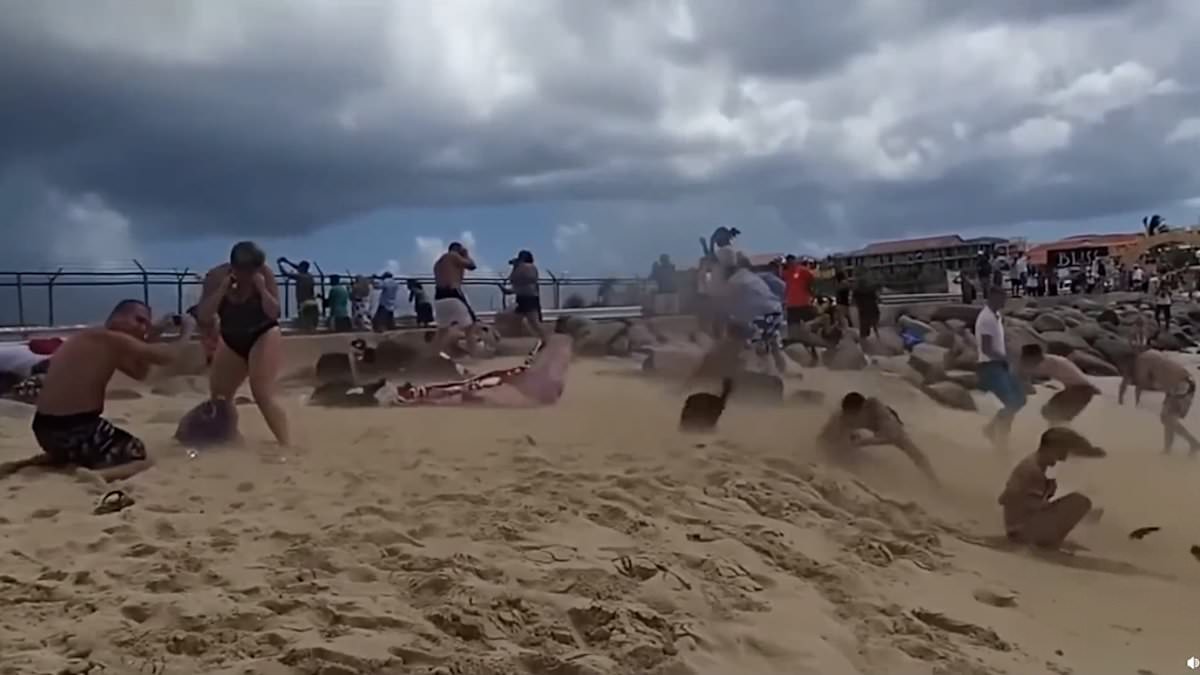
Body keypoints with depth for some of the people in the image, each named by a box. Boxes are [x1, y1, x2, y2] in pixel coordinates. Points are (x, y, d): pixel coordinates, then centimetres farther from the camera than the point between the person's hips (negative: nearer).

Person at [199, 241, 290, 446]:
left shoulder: (264, 274, -17)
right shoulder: (215, 276, -12)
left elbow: (274, 312, -17)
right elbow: (204, 316, -17)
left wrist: (262, 288, -31)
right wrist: (222, 289, -27)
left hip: (264, 335, -4)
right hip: (231, 340, 5)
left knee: (263, 394, -20)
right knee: (219, 395, 15)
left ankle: (286, 443, -21)